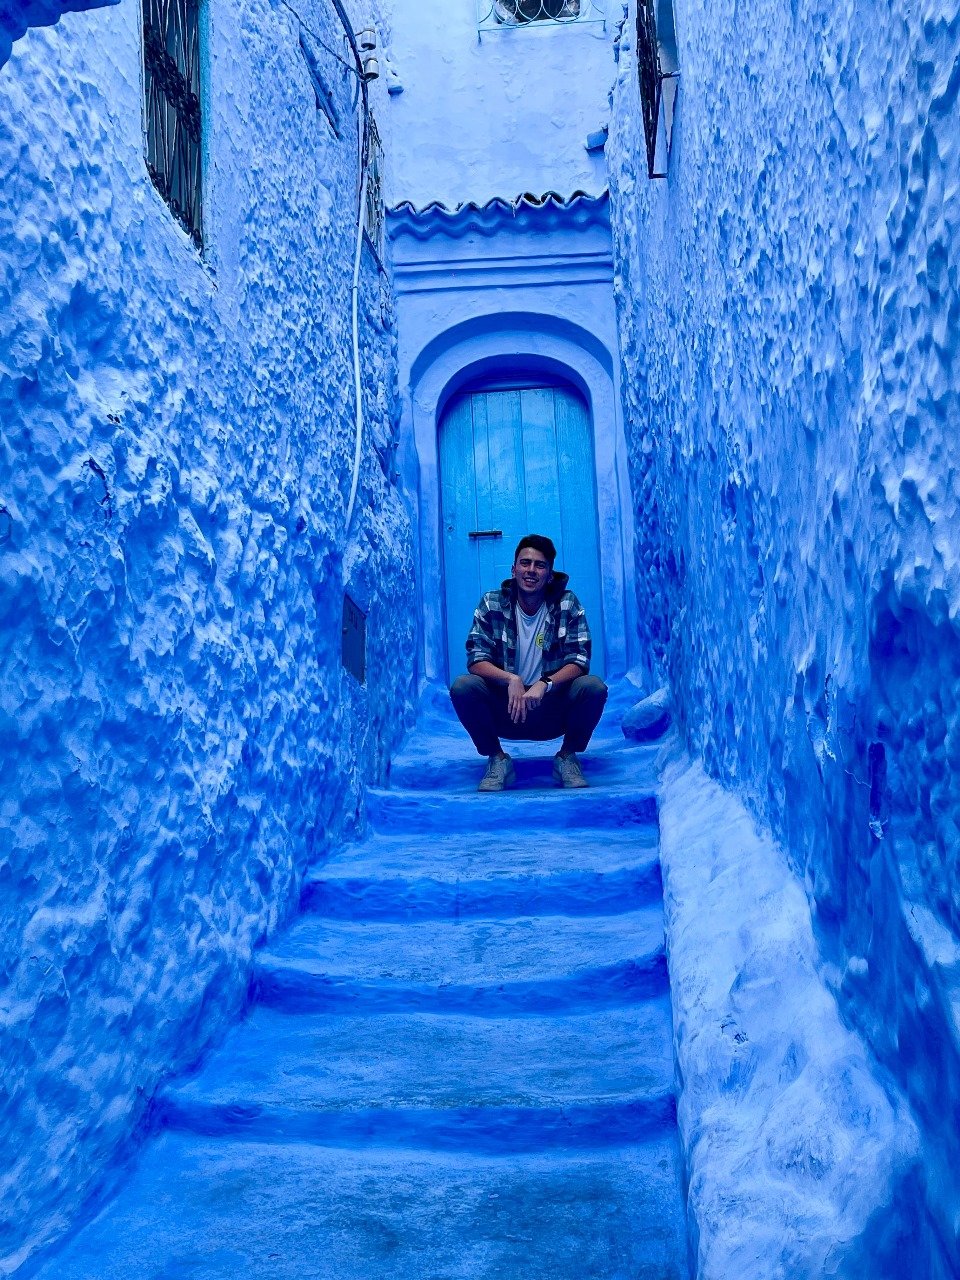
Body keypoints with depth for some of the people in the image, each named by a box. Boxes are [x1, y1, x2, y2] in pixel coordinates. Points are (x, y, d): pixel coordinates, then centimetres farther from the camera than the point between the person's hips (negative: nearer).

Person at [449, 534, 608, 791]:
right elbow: (476, 659, -11)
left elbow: (580, 661, -12)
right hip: (506, 711, 0)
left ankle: (567, 756, -1)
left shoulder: (567, 604, -4)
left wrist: (544, 684, -30)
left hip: (553, 710, 0)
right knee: (462, 687, -26)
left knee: (594, 687, -27)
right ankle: (497, 759, -4)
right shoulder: (492, 604, -4)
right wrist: (511, 679, -30)